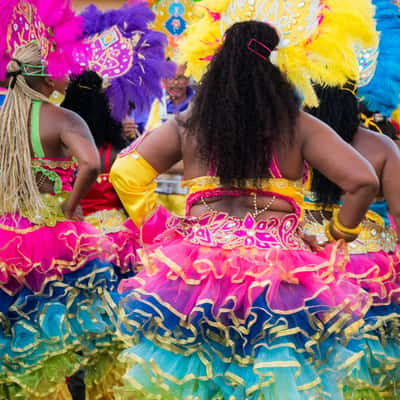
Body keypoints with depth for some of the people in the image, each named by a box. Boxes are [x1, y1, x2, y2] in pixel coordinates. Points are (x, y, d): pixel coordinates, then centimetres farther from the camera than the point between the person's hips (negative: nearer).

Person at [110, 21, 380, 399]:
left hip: (197, 265, 2)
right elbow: (363, 182, -3)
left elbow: (124, 173, 8)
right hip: (278, 272, -1)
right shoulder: (299, 127, 2)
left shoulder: (186, 125, 7)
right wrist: (335, 240, 10)